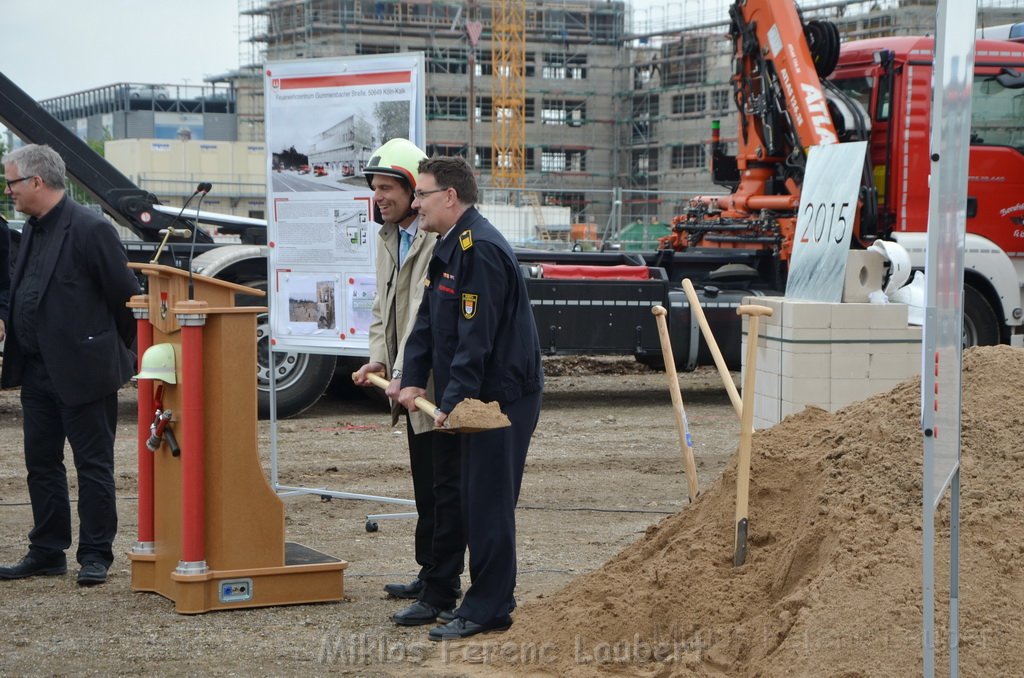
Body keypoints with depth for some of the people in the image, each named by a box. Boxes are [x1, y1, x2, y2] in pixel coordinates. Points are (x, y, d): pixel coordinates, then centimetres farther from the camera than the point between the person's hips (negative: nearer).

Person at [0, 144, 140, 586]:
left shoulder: (90, 230, -16)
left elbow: (126, 296, -12)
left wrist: (120, 355, -2)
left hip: (82, 371, -9)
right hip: (38, 371, 9)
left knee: (93, 466, 2)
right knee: (42, 465, 13)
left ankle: (95, 555, 9)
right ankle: (47, 553, 23)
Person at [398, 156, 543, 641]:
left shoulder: (481, 250, -20)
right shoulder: (448, 247, 13)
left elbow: (476, 337, -24)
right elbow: (428, 319, 15)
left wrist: (454, 401, -23)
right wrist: (413, 380, 5)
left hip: (502, 397, -10)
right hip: (477, 399, 10)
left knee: (489, 503, -6)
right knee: (475, 499, 14)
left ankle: (487, 610, 0)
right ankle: (493, 600, 23)